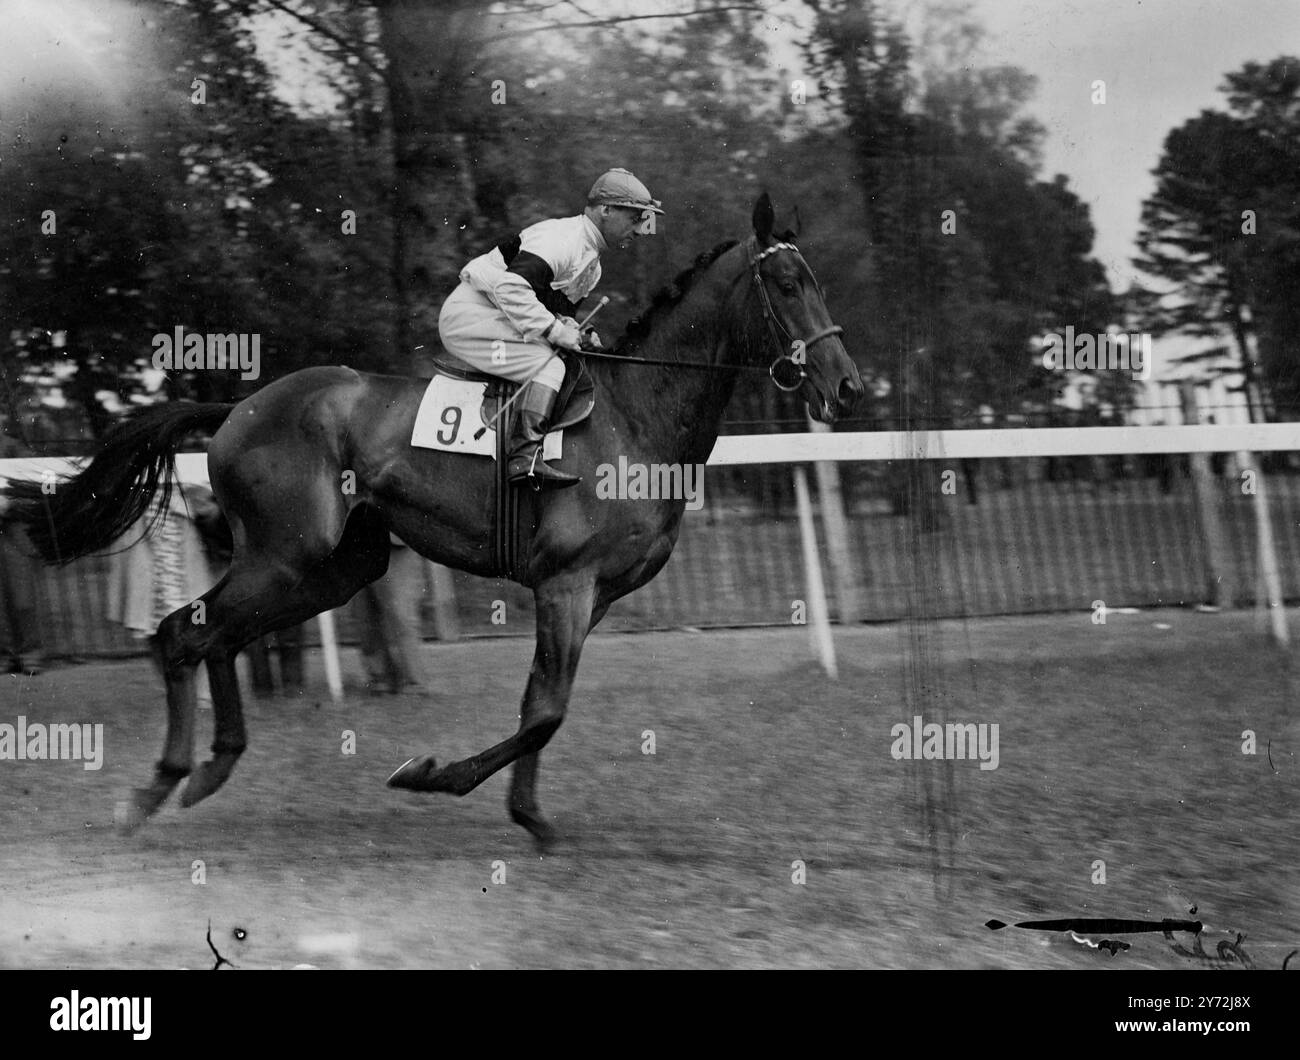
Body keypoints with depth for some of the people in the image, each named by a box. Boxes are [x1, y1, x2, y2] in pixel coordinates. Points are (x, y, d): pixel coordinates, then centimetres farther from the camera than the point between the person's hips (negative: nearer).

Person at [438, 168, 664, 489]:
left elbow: (557, 309, 20)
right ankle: (525, 459, -35)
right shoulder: (562, 239, -20)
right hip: (471, 315, -10)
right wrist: (554, 330, -28)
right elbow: (510, 286, -31)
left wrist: (577, 334, -2)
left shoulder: (591, 261, 14)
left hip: (500, 320, 10)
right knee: (549, 366, -24)